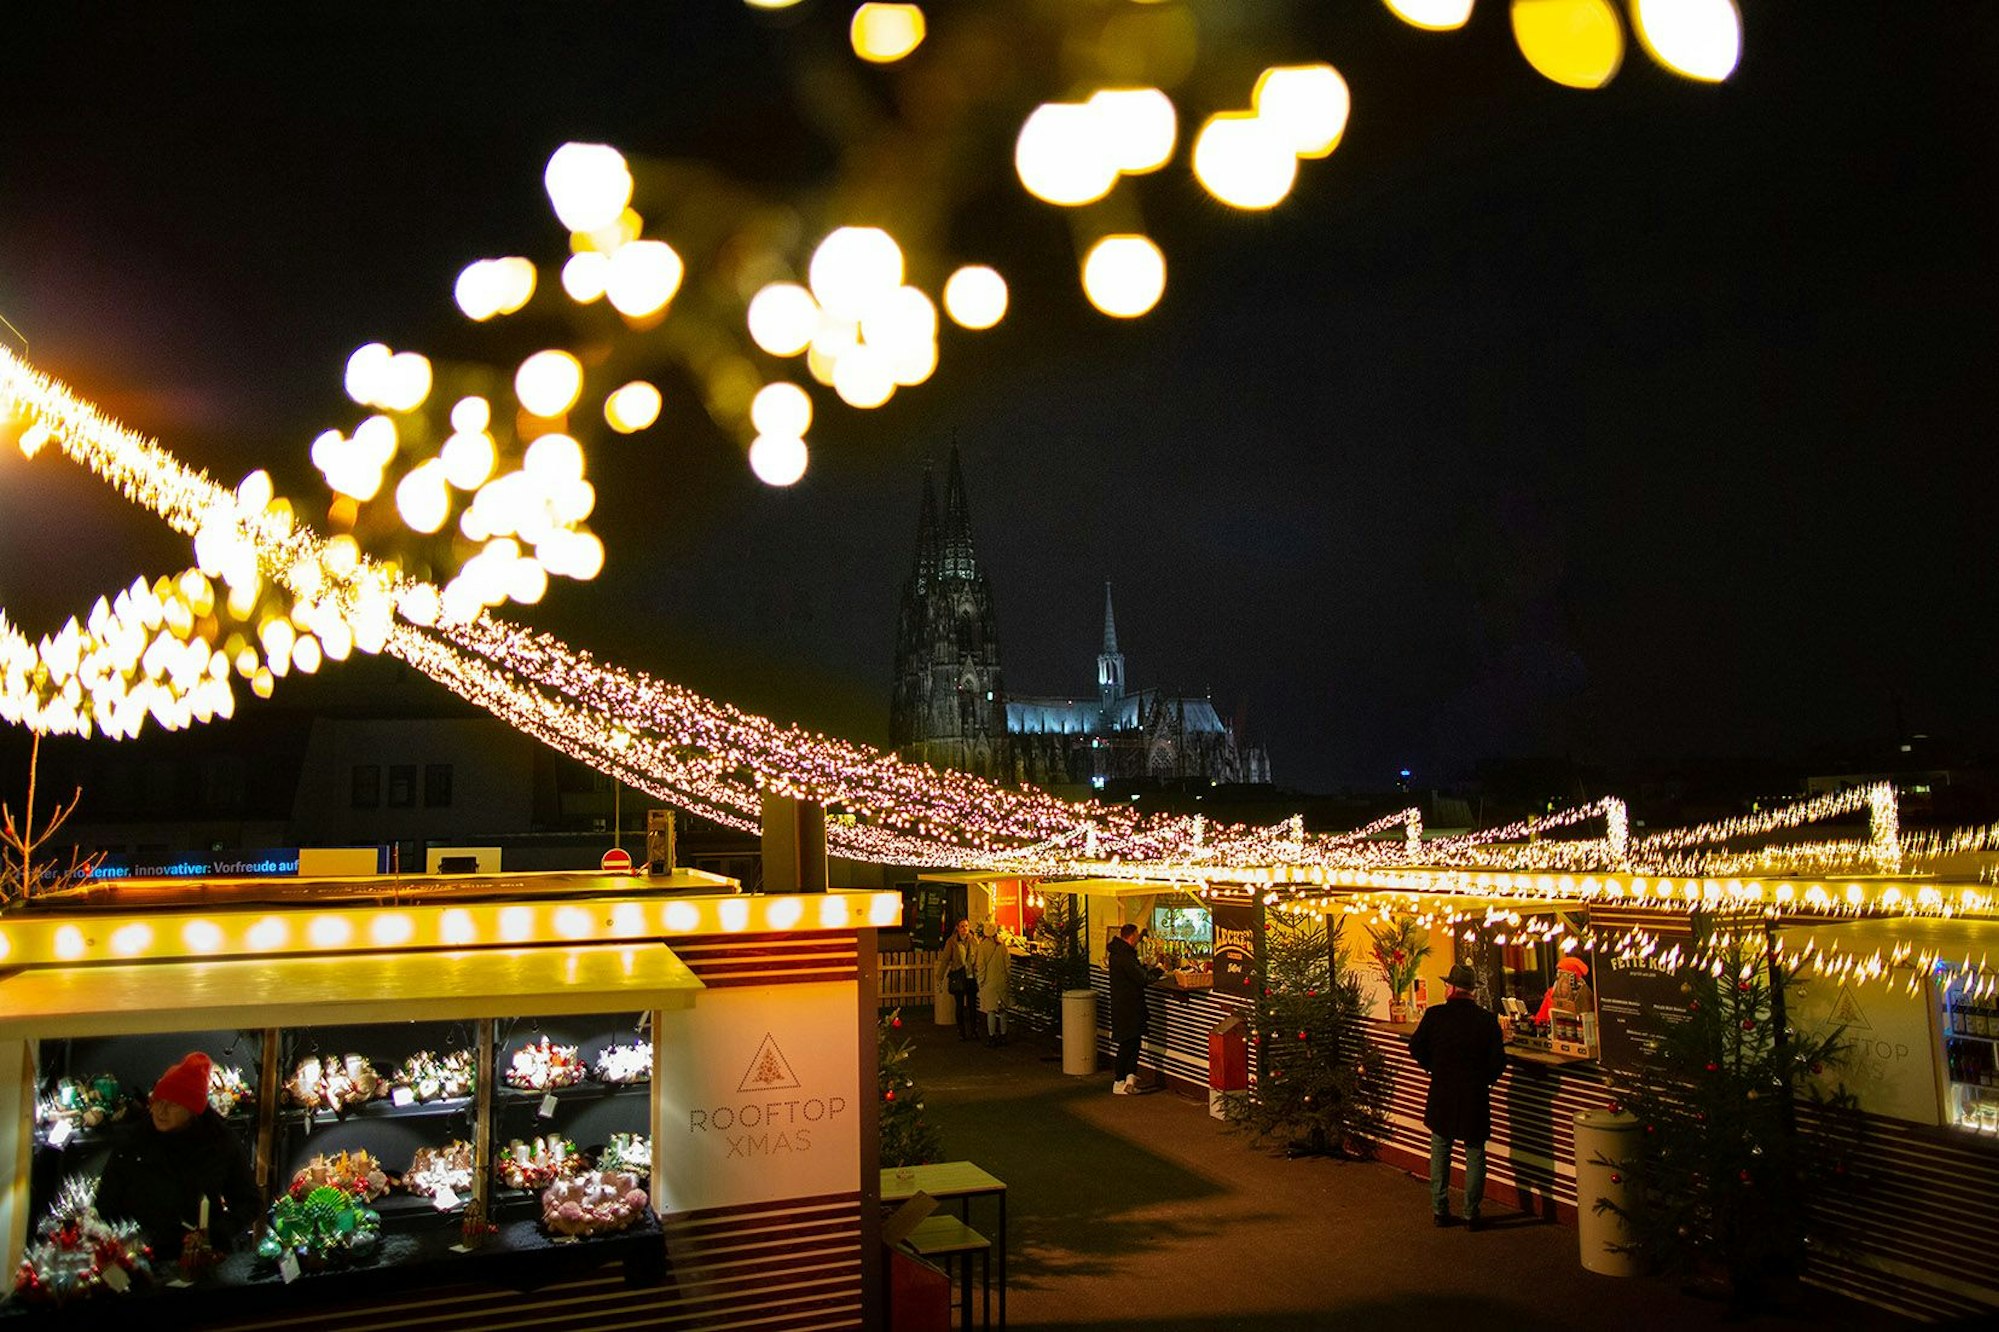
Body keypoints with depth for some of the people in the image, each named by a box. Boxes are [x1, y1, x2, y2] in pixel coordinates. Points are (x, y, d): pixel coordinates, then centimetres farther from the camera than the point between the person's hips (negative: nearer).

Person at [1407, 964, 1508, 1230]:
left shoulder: (1434, 1015, -9)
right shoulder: (1487, 1020, -9)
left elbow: (1416, 1046, -2)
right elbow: (1498, 1061, -7)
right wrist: (1485, 1079, 11)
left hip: (1441, 1094, 1)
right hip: (1475, 1097, 0)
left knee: (1440, 1152, 13)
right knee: (1475, 1154, 10)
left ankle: (1440, 1210, 18)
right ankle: (1471, 1214, 13)